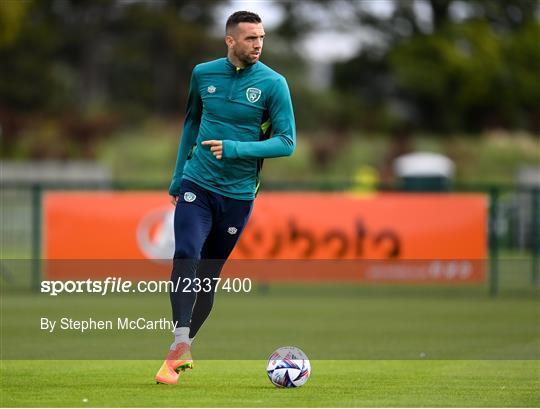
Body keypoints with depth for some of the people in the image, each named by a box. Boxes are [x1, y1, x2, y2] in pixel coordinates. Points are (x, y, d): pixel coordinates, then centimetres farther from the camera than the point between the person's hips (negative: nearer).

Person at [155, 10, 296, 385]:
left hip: (238, 195, -1)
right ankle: (180, 345, -26)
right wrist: (178, 177, 20)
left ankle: (181, 351, 22)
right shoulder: (203, 74, 3)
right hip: (196, 185, 1)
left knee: (209, 276, 8)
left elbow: (287, 142, -9)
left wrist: (234, 149, -20)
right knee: (186, 258, -21)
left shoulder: (273, 84, -7)